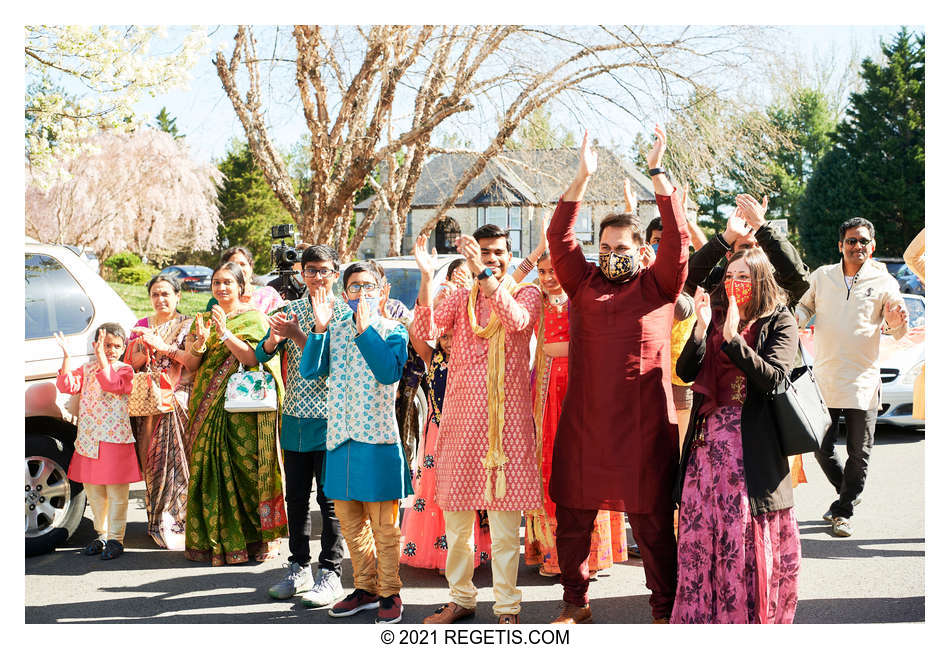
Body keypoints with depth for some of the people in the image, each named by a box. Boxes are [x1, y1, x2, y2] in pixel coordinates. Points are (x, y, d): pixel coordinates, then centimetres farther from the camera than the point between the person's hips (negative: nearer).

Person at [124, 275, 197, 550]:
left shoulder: (187, 325, 6)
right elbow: (133, 365, 14)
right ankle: (159, 521, 2)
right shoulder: (142, 326, 18)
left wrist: (163, 346, -14)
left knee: (175, 457, -14)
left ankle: (173, 520, -8)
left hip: (178, 400, -3)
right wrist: (144, 348, -6)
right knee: (151, 459, -4)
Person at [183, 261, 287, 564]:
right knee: (208, 468, 1)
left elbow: (252, 358, -12)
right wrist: (200, 342, -10)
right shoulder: (203, 319, 15)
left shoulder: (254, 318, 1)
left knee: (245, 467, -6)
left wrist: (225, 333, -19)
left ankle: (253, 538, 1)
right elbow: (190, 365, 9)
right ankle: (211, 540, 7)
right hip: (207, 404, 4)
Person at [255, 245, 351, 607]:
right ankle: (299, 569, 22)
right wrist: (275, 338, -17)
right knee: (296, 497, 11)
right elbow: (262, 355, 4)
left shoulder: (343, 313, -5)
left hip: (328, 418, -5)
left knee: (329, 499, 0)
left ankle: (330, 574, 7)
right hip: (294, 417, 5)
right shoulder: (290, 310, 9)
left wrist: (298, 335, -23)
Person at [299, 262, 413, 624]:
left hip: (378, 438, -5)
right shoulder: (334, 331, 11)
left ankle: (389, 594, 10)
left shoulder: (392, 331, -1)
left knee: (383, 524, -1)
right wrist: (320, 329, -12)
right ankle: (365, 588, 25)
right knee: (350, 522, 13)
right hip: (340, 437, 5)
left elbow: (389, 372, -18)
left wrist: (365, 330, -21)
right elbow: (310, 370, -1)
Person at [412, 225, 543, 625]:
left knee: (505, 523, -2)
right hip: (461, 415, 3)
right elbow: (425, 332, -5)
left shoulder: (526, 293, 4)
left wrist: (485, 274, -29)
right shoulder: (460, 299, 12)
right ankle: (460, 598, 23)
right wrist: (426, 276, -16)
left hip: (506, 416, -3)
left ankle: (507, 606, 8)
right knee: (456, 518, 9)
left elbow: (518, 320, -20)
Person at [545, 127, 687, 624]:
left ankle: (665, 610, 14)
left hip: (643, 424, -3)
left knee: (652, 522, 2)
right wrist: (583, 178, -6)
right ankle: (574, 603, 24)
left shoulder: (657, 286, 4)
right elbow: (558, 237, 2)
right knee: (572, 517, 8)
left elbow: (677, 238, -7)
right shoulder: (583, 284, 10)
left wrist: (657, 172, -12)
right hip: (582, 421, 3)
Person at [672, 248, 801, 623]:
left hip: (753, 440, -4)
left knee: (749, 534, -4)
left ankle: (754, 613, 9)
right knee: (700, 529, 1)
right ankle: (700, 615, 9)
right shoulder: (714, 317, 12)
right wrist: (701, 330, -12)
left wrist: (733, 338, -22)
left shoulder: (779, 322, 0)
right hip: (708, 438, 4)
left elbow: (772, 377, -14)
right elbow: (685, 371, 3)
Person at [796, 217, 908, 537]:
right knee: (822, 450, 5)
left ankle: (843, 511, 15)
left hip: (863, 381, -2)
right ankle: (846, 493, 31)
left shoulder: (883, 282, 0)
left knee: (859, 454, 1)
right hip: (825, 378, 2)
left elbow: (896, 332, 2)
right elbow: (804, 305, 18)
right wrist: (797, 317, -4)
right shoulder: (822, 276, 6)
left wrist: (898, 322, -22)